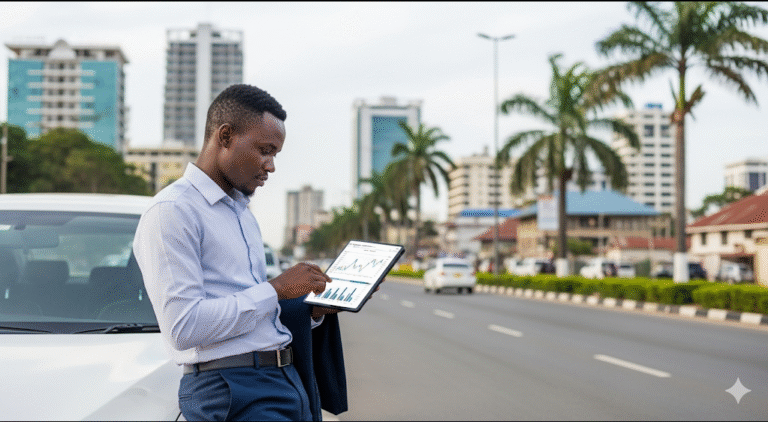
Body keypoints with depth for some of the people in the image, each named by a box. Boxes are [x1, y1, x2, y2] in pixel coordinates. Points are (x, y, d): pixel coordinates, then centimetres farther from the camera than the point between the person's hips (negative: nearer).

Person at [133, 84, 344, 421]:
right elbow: (184, 327, -18)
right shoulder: (171, 212, -8)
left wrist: (313, 311, 9)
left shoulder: (243, 214, 22)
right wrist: (276, 289, -12)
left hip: (287, 380, 8)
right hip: (231, 390, -8)